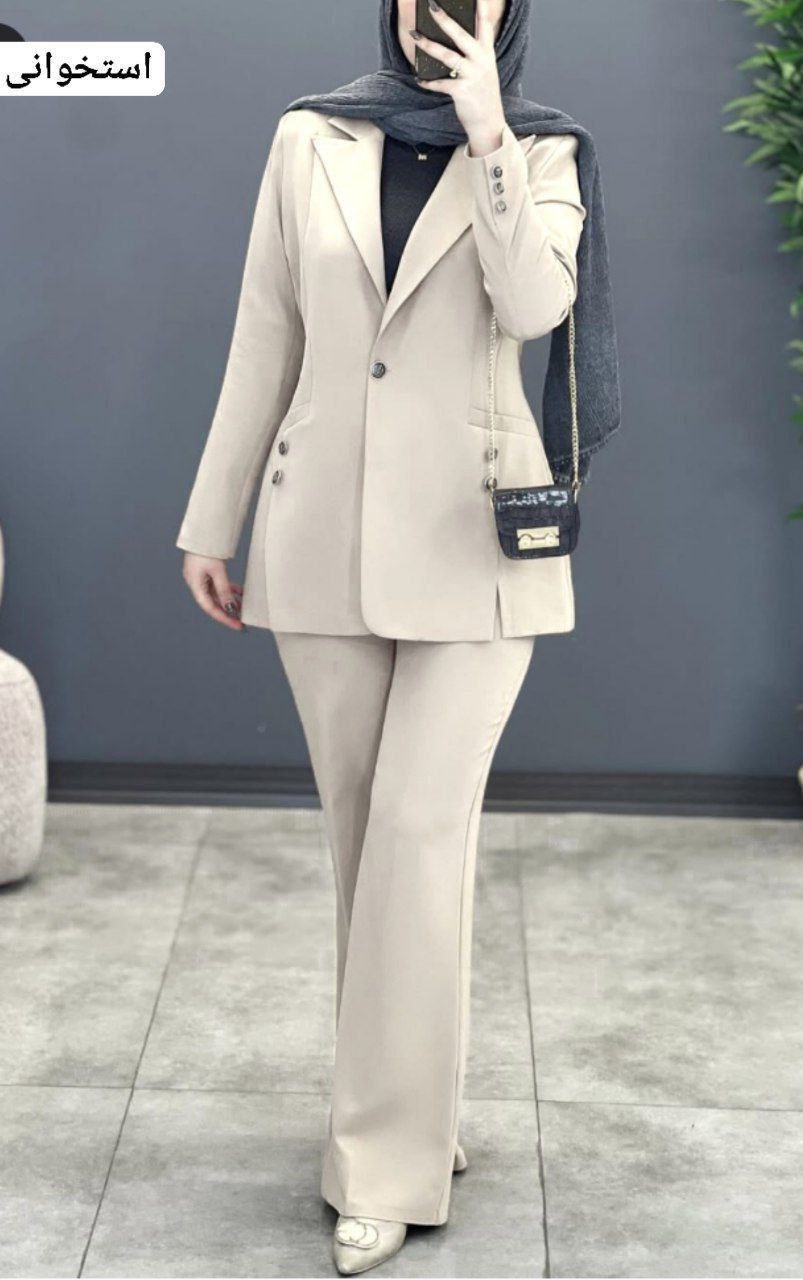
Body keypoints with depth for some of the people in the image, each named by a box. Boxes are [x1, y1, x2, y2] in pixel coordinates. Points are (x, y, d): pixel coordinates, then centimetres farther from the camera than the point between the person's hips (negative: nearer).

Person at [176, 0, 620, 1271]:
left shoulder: (542, 152, 4)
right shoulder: (311, 139, 7)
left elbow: (533, 304, -15)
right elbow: (265, 343, 7)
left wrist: (486, 131, -16)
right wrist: (212, 522, 7)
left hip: (473, 544, -2)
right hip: (324, 535, 2)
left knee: (421, 834, -7)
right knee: (363, 830, 9)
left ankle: (389, 1161, 3)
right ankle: (410, 1109, 27)